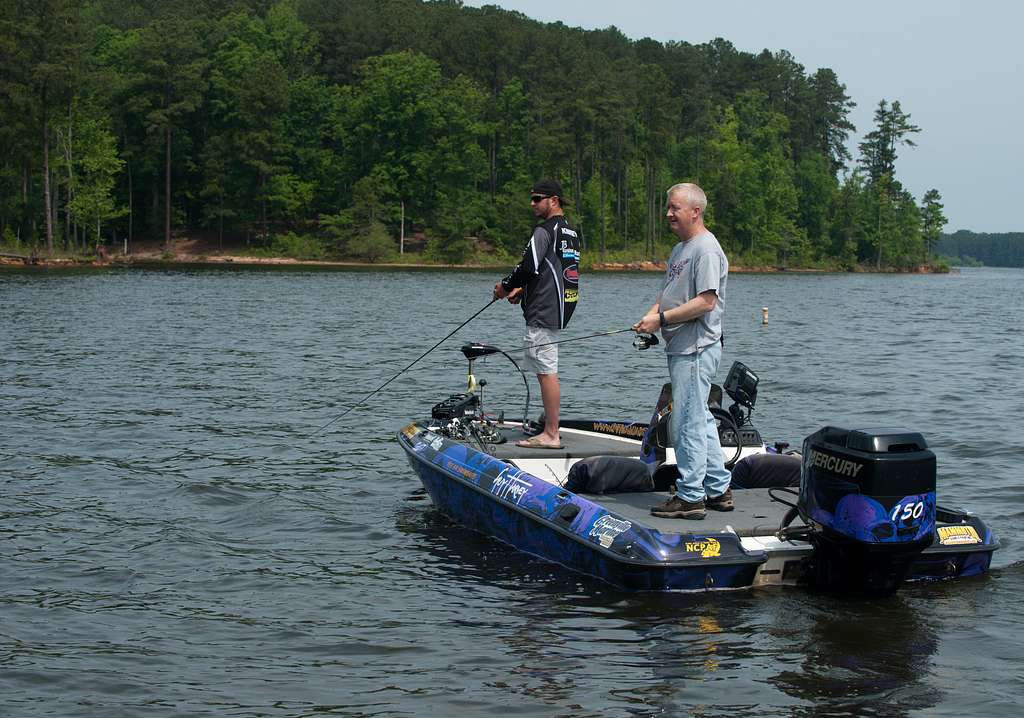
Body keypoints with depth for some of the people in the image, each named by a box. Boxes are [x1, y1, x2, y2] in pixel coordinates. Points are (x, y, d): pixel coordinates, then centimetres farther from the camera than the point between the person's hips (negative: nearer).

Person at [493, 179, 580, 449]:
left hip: (543, 313, -10)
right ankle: (550, 428, 20)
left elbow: (529, 266, -21)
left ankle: (551, 435, -8)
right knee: (547, 372, 15)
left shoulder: (545, 230, -13)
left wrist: (506, 286, -3)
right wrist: (521, 290, 16)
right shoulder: (570, 231, 19)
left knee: (546, 372, -9)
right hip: (559, 310, 10)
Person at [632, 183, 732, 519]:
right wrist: (649, 316, 2)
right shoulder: (680, 248, 18)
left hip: (696, 349, -11)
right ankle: (718, 490, 22)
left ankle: (690, 496, -1)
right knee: (701, 420, 15)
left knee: (687, 422, -7)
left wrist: (662, 318, -19)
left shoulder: (706, 249, -14)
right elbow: (668, 293, 22)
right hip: (682, 349, 11)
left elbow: (706, 302, -22)